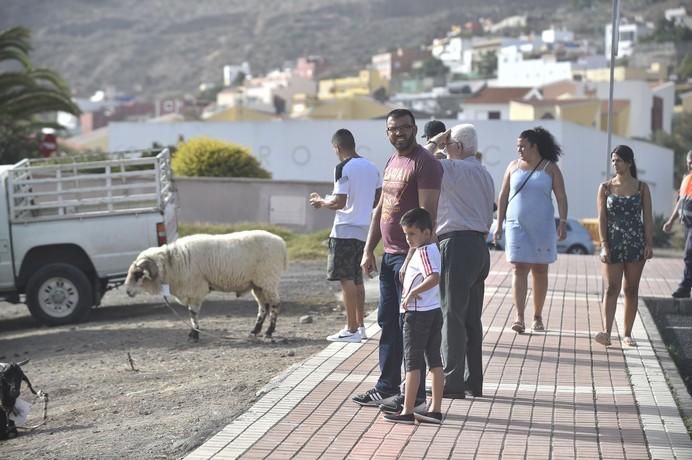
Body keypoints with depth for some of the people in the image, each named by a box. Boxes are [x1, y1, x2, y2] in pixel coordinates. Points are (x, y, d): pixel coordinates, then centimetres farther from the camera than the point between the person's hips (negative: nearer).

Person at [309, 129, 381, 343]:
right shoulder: (372, 167, 11)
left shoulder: (343, 168, -13)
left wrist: (321, 202, -2)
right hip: (364, 229, 8)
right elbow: (377, 199, 18)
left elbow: (339, 202, -19)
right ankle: (360, 326, 19)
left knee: (346, 279, -5)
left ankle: (352, 329, -6)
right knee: (357, 279, 15)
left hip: (345, 230, -8)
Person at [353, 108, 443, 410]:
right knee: (388, 322, 13)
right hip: (389, 254, 9)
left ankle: (415, 395, 3)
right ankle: (386, 388, 22)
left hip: (410, 256, -9)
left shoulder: (425, 163, -11)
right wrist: (368, 249, 15)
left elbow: (427, 213, -18)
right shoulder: (392, 161, 17)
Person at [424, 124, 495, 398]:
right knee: (471, 318, 11)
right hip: (479, 246, 9)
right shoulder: (485, 175, 19)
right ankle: (474, 383, 15)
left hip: (457, 245, -9)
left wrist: (434, 142, -2)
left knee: (451, 315, -6)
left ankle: (453, 383, -5)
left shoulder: (455, 169, -10)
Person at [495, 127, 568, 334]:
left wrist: (563, 222, -11)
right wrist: (499, 224, 5)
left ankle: (537, 317, 17)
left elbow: (561, 197, -1)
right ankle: (519, 317, -13)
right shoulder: (513, 167, 7)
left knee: (540, 270, 6)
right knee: (519, 269, -8)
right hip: (517, 225, 0)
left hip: (542, 226, 0)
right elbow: (503, 196, 10)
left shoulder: (550, 168, 2)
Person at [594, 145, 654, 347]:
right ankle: (606, 332, -18)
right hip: (613, 244, -1)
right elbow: (602, 218, 0)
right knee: (611, 288, -9)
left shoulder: (641, 188, 4)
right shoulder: (605, 188, 4)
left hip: (636, 243, 1)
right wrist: (604, 245, -8)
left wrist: (649, 244, -6)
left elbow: (648, 218, 3)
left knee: (631, 289, 5)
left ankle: (627, 334, 10)